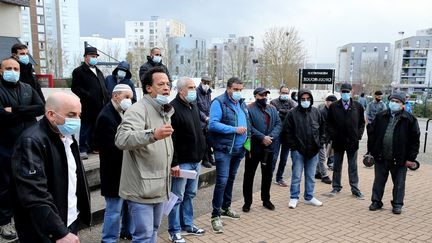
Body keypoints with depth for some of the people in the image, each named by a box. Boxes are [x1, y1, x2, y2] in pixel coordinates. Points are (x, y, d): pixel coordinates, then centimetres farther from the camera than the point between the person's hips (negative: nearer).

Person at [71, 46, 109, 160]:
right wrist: (88, 96, -18)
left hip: (100, 106, 7)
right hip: (88, 107, -7)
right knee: (86, 128, -2)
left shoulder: (98, 71, 23)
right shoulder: (79, 71, -1)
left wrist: (106, 98, 10)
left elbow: (103, 86, 26)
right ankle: (82, 149, 5)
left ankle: (93, 146, 22)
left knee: (96, 128, 12)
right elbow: (75, 88, -10)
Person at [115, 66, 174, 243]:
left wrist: (171, 164, 19)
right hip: (141, 189, -9)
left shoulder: (165, 112, 14)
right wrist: (153, 134, -47)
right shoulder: (138, 109, -17)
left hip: (159, 187, 9)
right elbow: (121, 139, -34)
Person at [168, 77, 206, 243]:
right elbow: (170, 139, -21)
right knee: (177, 197, 3)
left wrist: (201, 152, 18)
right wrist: (174, 163, -23)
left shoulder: (193, 106, 13)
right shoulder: (173, 108, -16)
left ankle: (187, 225, 31)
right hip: (182, 162, -8)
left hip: (195, 160, 9)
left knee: (190, 195, 18)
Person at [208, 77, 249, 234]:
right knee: (222, 181, -9)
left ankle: (225, 208, 33)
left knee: (231, 179, 17)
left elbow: (246, 123, 21)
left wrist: (247, 140, 9)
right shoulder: (219, 102, -12)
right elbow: (213, 124, -21)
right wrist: (234, 129, -22)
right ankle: (216, 215, 1)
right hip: (224, 149, -7)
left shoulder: (241, 103, 12)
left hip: (239, 149, 8)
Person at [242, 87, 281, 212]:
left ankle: (266, 200, 31)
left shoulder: (272, 109, 10)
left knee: (267, 174, 15)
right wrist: (262, 137, -22)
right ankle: (247, 202, 17)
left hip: (269, 147, 5)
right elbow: (249, 127, -18)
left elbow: (278, 124, 2)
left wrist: (271, 137, -15)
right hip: (253, 147, -5)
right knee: (249, 175, 5)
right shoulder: (249, 109, -8)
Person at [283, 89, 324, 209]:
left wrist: (319, 143, 6)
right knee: (296, 176, 3)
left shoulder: (316, 112, 5)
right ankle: (294, 198, 16)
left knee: (311, 176, 14)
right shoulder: (293, 113, -7)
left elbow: (322, 129, 14)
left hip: (313, 151, 4)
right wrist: (293, 146, -10)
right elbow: (287, 131, -6)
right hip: (298, 150, -4)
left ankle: (309, 197, 27)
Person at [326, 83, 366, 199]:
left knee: (353, 167, 9)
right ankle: (336, 187, 24)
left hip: (352, 141, 0)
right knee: (337, 166, 11)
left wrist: (358, 135, -2)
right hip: (338, 141, 0)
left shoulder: (358, 106, 1)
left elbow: (362, 122, 7)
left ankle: (355, 189, 18)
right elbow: (329, 123, 2)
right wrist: (332, 136, -7)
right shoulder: (334, 106, -1)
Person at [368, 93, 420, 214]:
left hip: (399, 159, -2)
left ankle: (397, 204, 25)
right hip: (381, 157, 2)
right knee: (379, 181, 12)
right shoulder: (380, 117, 3)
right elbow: (372, 134, 7)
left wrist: (411, 158, -7)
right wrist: (371, 152, 3)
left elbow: (415, 140, -4)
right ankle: (376, 201, 25)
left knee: (399, 183, 11)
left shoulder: (410, 119, -4)